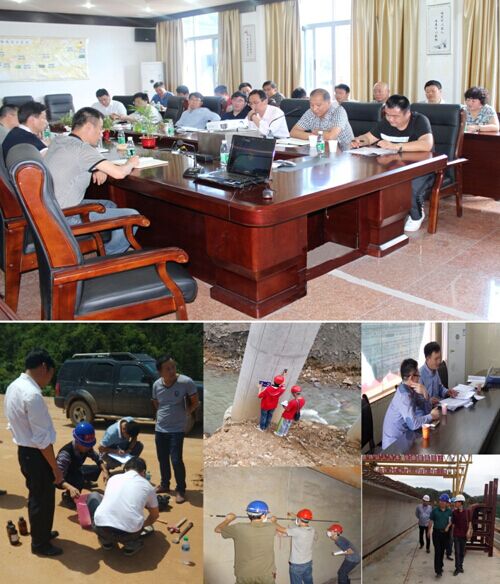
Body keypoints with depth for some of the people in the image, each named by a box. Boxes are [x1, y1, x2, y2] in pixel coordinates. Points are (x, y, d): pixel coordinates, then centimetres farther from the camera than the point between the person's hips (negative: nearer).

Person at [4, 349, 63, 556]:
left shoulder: (13, 387, 2)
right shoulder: (33, 395, -28)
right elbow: (42, 439, -25)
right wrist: (56, 468, -17)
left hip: (24, 451, 9)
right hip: (36, 454, -9)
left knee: (36, 496, 25)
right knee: (42, 499, 9)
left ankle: (40, 532, 43)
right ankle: (40, 544, 26)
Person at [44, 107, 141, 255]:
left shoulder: (58, 141, 8)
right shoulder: (80, 147, -18)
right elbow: (119, 173, -21)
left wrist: (98, 169, 6)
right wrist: (130, 164, 2)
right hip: (64, 219, -10)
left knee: (109, 205, 25)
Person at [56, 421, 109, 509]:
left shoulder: (87, 447, -19)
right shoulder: (65, 454, -40)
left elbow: (98, 459, -3)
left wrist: (105, 471, -22)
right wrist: (70, 488, -63)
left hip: (76, 470, 7)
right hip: (65, 477, -7)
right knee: (79, 480, -37)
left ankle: (85, 482, 27)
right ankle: (67, 495, -5)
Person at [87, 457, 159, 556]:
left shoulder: (114, 478, 20)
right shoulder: (147, 485, 16)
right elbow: (155, 515, 30)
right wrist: (144, 525, 52)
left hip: (102, 528, 0)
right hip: (129, 534, 0)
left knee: (93, 496, 29)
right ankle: (131, 544, 12)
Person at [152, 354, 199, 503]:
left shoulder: (186, 382, -19)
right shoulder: (157, 384, -5)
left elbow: (195, 402, -7)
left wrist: (184, 413, -6)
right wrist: (162, 415, 6)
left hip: (177, 429, -4)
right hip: (160, 428, 5)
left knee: (176, 460, -7)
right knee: (162, 459, 16)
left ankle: (181, 490, 11)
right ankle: (164, 484, 37)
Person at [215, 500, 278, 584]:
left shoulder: (239, 528, -11)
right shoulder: (271, 528, -5)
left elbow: (218, 529, 7)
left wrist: (228, 519, 26)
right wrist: (273, 521, 45)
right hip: (267, 577, 1)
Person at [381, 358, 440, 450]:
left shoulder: (410, 389, 0)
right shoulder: (403, 395, -25)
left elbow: (427, 409, 4)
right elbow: (413, 424, -31)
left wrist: (425, 393, -14)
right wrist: (431, 416, -15)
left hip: (403, 436, 8)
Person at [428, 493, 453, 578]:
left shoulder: (449, 511, 1)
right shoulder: (434, 510, -3)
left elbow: (451, 521, 6)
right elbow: (431, 521, 1)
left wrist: (448, 526, -12)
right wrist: (429, 531, -1)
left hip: (445, 533, 2)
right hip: (436, 533, -2)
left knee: (442, 551, 13)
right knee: (437, 551, -8)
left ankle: (440, 565, 31)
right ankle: (438, 571, -9)